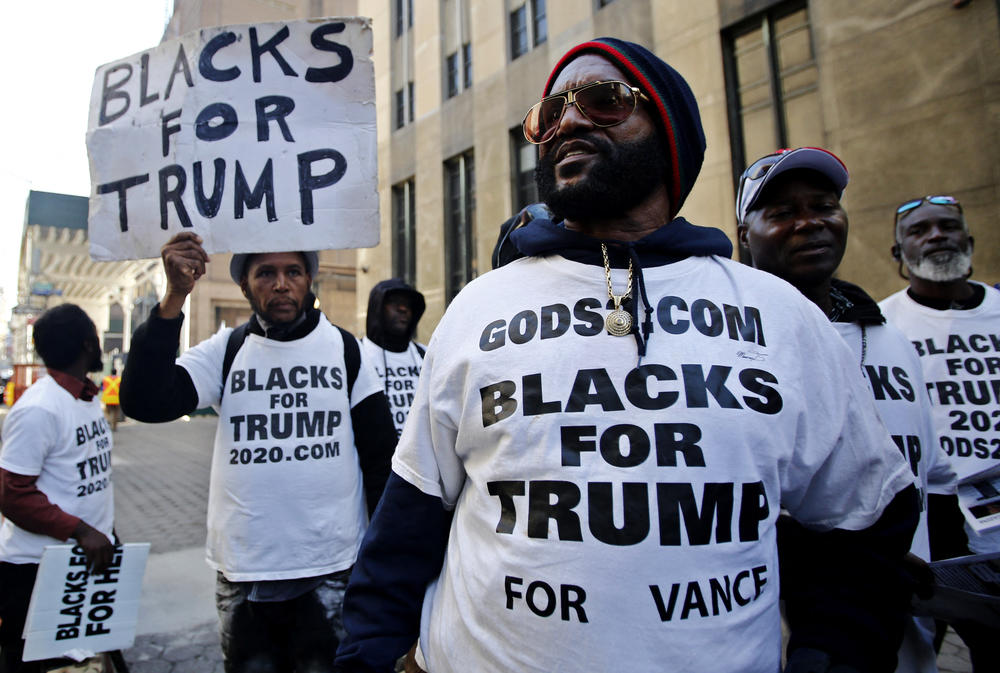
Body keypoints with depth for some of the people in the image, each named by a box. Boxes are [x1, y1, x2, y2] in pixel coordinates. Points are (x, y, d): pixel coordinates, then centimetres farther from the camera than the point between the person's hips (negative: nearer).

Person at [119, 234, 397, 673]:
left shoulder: (344, 349, 0)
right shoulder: (225, 351, 1)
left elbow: (380, 456, 2)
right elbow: (145, 403, -13)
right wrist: (174, 298, -20)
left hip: (332, 570, -1)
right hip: (242, 574, 1)